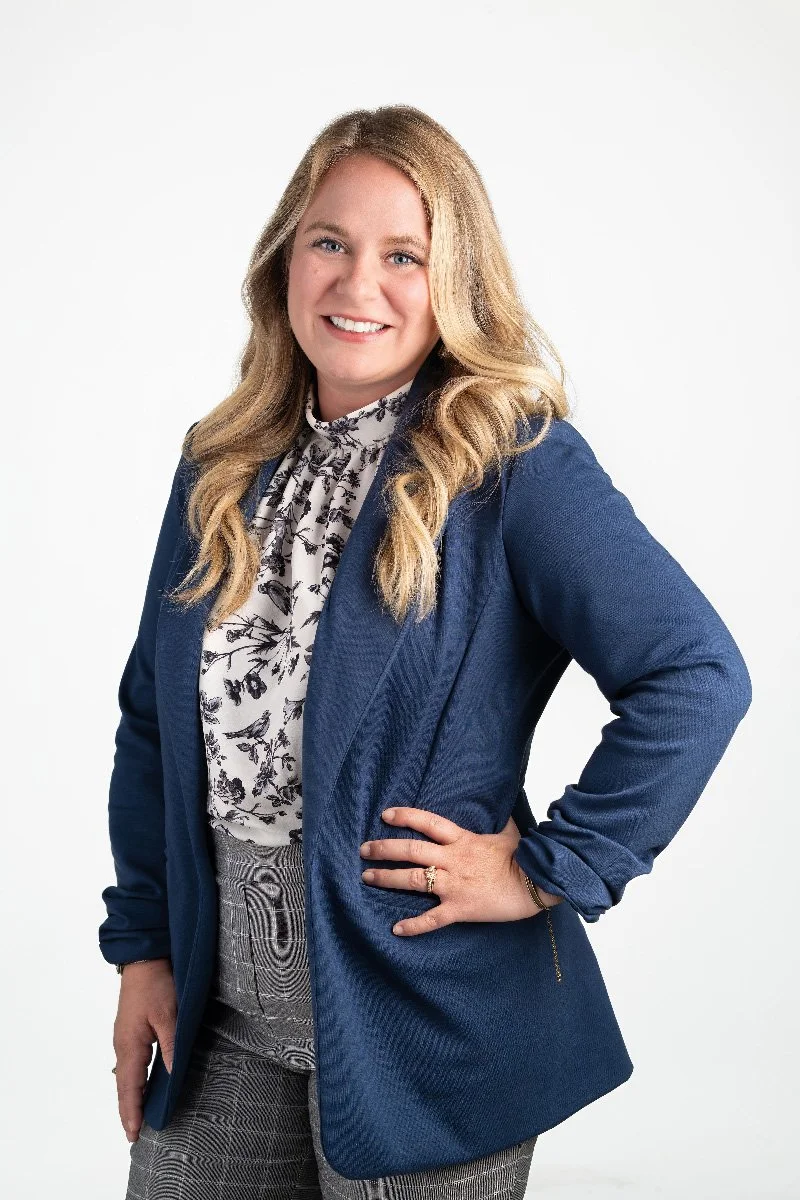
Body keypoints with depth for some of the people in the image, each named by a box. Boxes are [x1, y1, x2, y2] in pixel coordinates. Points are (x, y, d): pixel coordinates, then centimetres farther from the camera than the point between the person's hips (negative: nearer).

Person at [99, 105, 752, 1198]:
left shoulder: (514, 460, -12)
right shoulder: (221, 468, 5)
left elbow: (698, 675, -17)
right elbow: (154, 718, 10)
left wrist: (551, 869, -16)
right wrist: (142, 944, 7)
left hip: (420, 1009, -5)